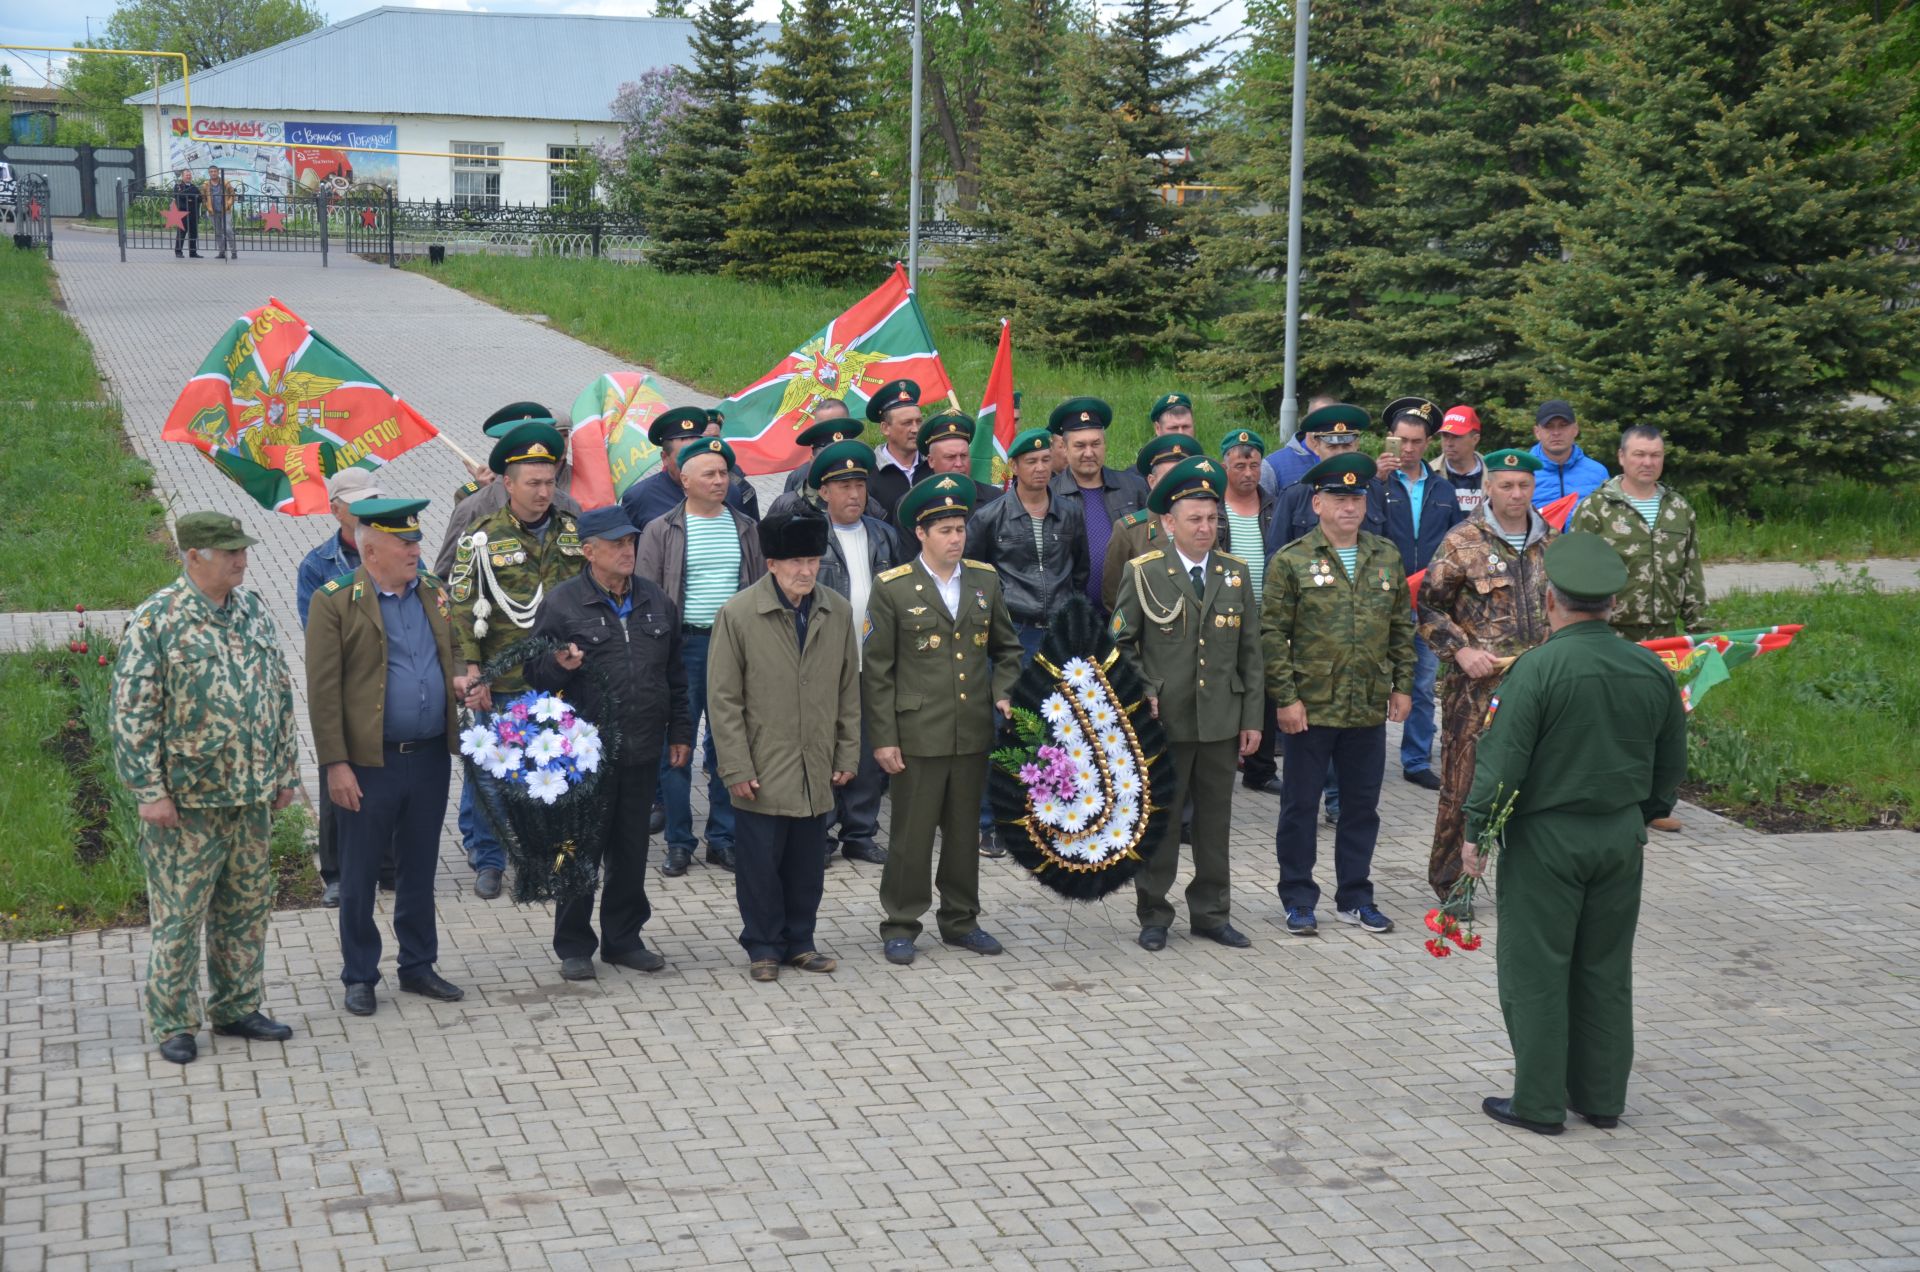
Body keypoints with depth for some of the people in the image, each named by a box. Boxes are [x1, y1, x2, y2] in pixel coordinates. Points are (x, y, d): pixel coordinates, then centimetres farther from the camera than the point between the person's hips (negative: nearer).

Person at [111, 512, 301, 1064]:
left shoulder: (252, 610, 7)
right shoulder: (156, 620, -13)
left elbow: (280, 692, 14)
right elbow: (132, 713, -13)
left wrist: (286, 770, 12)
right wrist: (150, 791, -16)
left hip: (252, 795, 6)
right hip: (187, 799, -6)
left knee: (246, 907, 14)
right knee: (179, 914, 2)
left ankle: (238, 1007, 28)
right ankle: (173, 1025, 14)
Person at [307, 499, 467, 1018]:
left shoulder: (434, 594, 8)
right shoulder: (335, 603, -9)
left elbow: (453, 652, 23)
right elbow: (323, 690, -11)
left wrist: (462, 677, -1)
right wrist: (335, 765, -15)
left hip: (430, 757, 5)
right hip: (368, 762, -5)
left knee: (420, 869, 15)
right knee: (359, 875, 7)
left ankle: (418, 966, 28)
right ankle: (359, 977, 19)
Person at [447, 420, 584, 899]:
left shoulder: (573, 532, 6)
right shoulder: (482, 539, -5)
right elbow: (462, 609, -7)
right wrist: (472, 674, -14)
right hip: (500, 685, -3)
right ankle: (488, 860, 21)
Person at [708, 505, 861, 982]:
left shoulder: (839, 612, 4)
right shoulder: (737, 614, -9)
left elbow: (848, 689, 11)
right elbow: (723, 700, -7)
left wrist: (847, 755, 8)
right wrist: (737, 768, -9)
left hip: (817, 772, 4)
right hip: (762, 772, -4)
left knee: (808, 863, 11)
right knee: (760, 861, 3)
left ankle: (799, 941, 25)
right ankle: (763, 946, 18)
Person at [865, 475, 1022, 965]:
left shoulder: (985, 580, 8)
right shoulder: (892, 588, -5)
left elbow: (1007, 648, 19)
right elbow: (876, 671, -4)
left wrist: (1003, 695, 1)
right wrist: (882, 738, -8)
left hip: (974, 735, 4)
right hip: (918, 735, -4)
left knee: (965, 832, 12)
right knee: (912, 834, 2)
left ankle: (961, 920, 25)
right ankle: (900, 926, 13)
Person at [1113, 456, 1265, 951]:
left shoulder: (1234, 573, 8)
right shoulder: (1144, 572, -3)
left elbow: (1250, 651, 9)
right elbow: (1120, 642, 2)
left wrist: (1252, 718, 6)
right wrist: (1141, 693, -10)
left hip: (1222, 721, 3)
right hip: (1164, 720, -3)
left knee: (1215, 819, 10)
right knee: (1159, 819, 4)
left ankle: (1210, 912, 21)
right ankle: (1153, 916, 15)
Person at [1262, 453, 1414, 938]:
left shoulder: (1386, 557, 8)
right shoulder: (1291, 562, -6)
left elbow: (1401, 626, 14)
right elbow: (1273, 634, -7)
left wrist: (1403, 685, 8)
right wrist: (1286, 698, -11)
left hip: (1368, 710, 4)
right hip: (1310, 708, -4)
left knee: (1362, 807, 11)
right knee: (1299, 806, 5)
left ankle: (1356, 897, 24)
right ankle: (1298, 901, 16)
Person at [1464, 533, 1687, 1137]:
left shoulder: (1537, 668, -17)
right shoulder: (1650, 669, 1)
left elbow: (1502, 760, -17)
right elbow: (1672, 763, 11)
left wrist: (1474, 831, -7)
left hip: (1546, 838, -5)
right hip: (1622, 837, 6)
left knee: (1535, 972, 5)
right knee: (1607, 971, 15)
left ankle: (1539, 1103, 10)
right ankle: (1602, 1097, 23)